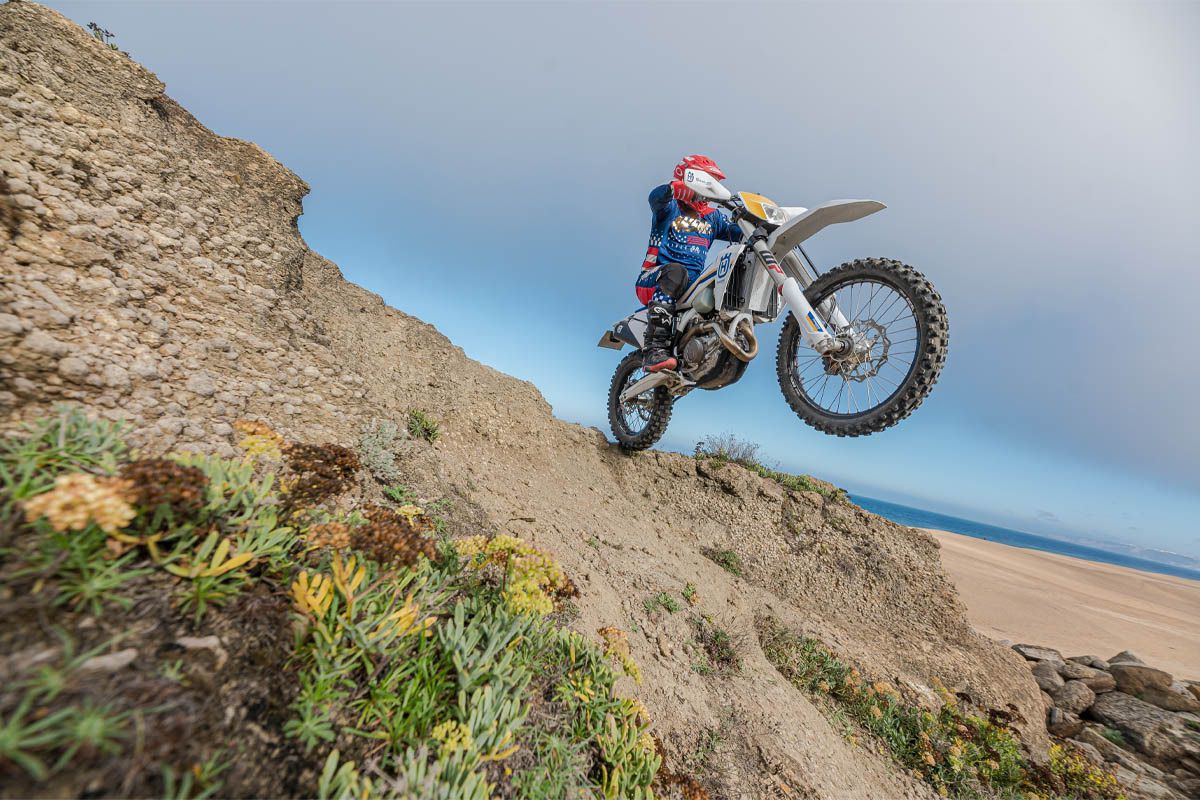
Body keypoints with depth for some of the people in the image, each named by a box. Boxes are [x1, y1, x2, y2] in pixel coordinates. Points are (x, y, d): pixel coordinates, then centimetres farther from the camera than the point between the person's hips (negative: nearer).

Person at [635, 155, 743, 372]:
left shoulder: (713, 216, 25)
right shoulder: (671, 207, 11)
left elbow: (739, 232, 11)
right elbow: (656, 197, -14)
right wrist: (675, 187, -34)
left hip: (693, 283, 5)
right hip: (654, 277, -5)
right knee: (675, 272, -38)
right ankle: (654, 349, -46)